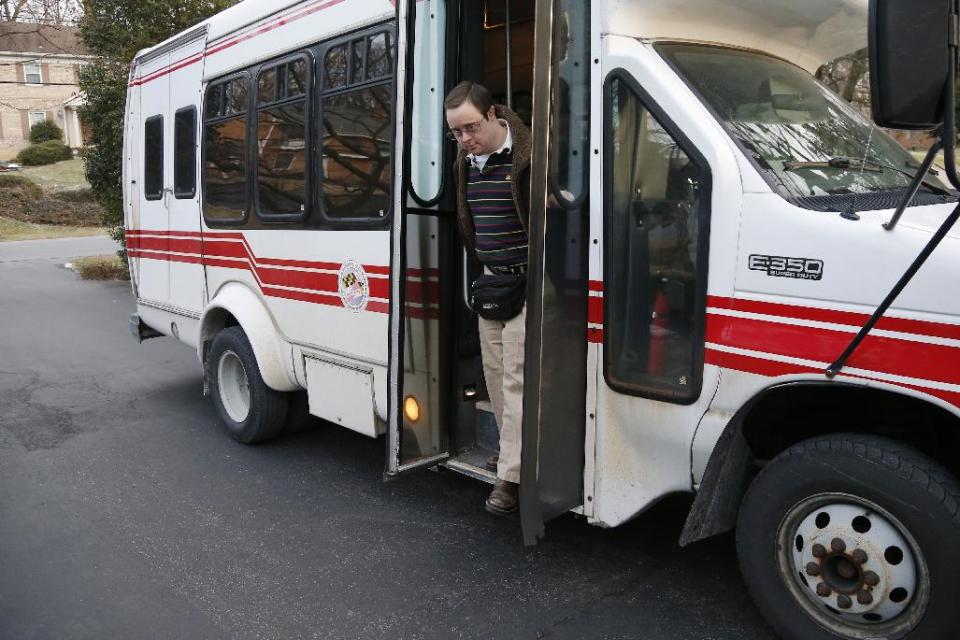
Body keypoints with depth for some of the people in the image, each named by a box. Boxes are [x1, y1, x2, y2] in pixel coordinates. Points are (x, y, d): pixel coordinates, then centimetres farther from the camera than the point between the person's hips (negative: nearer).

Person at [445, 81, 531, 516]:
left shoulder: (525, 156, -17)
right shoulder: (466, 161, 9)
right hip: (491, 280, 9)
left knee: (517, 376, -8)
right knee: (495, 370, 11)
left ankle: (511, 475, -3)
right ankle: (514, 452, 24)